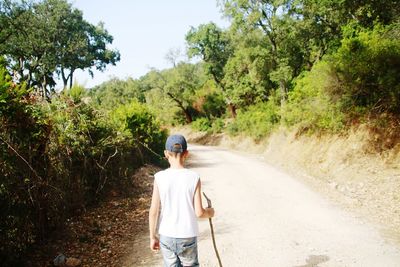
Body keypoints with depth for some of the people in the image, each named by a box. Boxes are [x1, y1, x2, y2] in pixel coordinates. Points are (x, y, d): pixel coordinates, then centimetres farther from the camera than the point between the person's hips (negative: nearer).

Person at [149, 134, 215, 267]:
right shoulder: (194, 178, -11)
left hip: (166, 236, 1)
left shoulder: (160, 177, -11)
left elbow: (154, 211, -8)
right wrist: (210, 212, 12)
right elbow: (199, 212, -10)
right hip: (188, 236, -1)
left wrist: (152, 237, 5)